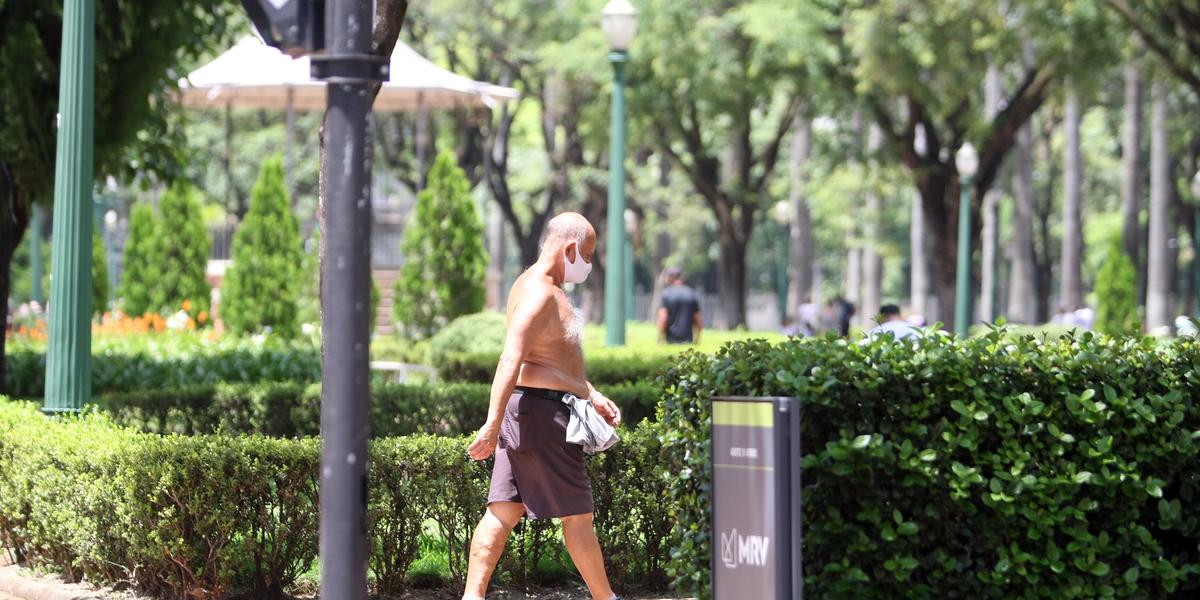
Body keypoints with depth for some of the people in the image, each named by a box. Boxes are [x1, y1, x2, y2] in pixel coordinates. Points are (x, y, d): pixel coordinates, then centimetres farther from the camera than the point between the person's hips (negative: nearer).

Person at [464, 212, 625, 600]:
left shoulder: (545, 289, 18)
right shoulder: (539, 294, -17)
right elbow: (511, 361, -26)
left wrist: (593, 396, 28)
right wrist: (492, 425, -32)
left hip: (526, 412, 10)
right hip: (544, 412, -10)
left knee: (505, 509, 5)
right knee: (578, 513, 2)